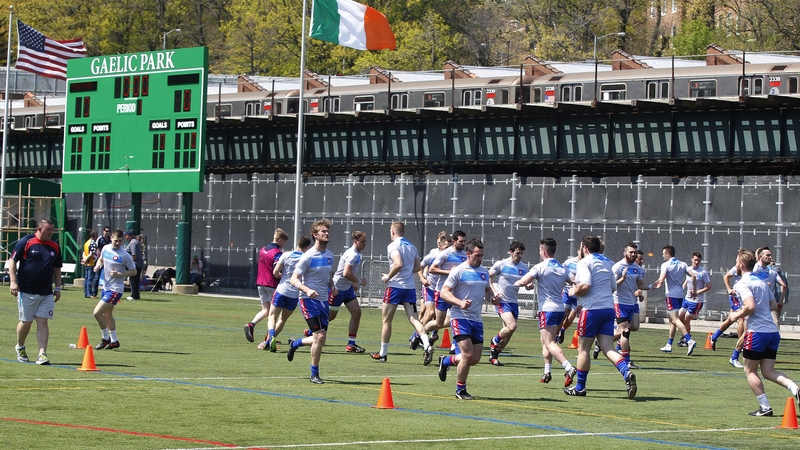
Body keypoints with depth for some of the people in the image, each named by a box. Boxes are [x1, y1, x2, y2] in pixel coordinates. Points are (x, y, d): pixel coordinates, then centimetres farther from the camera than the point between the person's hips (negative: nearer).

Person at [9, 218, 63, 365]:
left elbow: (57, 268, 18)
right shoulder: (26, 242, -6)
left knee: (42, 322, -4)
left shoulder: (54, 247, 8)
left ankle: (42, 354, -8)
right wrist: (13, 281, -12)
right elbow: (12, 261, -4)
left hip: (46, 293, 3)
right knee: (26, 322, 4)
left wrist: (58, 287, 14)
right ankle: (20, 348, 28)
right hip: (27, 291, -3)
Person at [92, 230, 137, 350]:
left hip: (115, 289, -8)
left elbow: (134, 272, -9)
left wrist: (119, 274, -22)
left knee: (97, 312, -14)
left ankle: (106, 339, 2)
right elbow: (101, 259, 23)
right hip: (106, 287, 8)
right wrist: (98, 265, 0)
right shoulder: (105, 249, 3)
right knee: (107, 314, 18)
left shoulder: (125, 256, -16)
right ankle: (114, 341, 31)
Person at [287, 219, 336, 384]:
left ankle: (294, 344, 40)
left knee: (320, 339, 11)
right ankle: (314, 374, -1)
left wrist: (332, 286, 3)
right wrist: (307, 290, -30)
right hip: (309, 300, -7)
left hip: (323, 301, 7)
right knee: (319, 336, -14)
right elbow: (294, 279, -13)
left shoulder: (329, 255, 10)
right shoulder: (308, 256, -12)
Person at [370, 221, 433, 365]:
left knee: (386, 320, 6)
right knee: (413, 319, 0)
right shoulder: (411, 247, 13)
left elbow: (398, 264, -24)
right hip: (410, 287, 6)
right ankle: (427, 346, -21)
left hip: (395, 285, -6)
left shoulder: (393, 246, -9)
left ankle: (382, 354, 12)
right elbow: (417, 268, 15)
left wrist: (388, 277, -11)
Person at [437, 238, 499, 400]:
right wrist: (460, 303, -26)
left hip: (476, 319, 7)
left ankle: (446, 361, 32)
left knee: (475, 359, 5)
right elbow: (444, 292, -10)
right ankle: (460, 390, 3)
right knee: (468, 355, -15)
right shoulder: (458, 271, -8)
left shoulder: (484, 272, 12)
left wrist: (492, 298, 4)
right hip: (460, 318, -7)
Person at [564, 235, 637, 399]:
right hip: (609, 309, 7)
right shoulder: (607, 262, 17)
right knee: (607, 348, 1)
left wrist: (574, 292, 0)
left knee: (583, 349, 4)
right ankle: (626, 372, -24)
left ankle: (580, 387, 10)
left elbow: (585, 286, -22)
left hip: (592, 310, -7)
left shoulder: (585, 262, -7)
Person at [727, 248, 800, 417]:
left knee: (750, 371, 6)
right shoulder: (762, 281, 18)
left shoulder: (742, 284, -9)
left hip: (757, 332, -7)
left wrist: (737, 315, -4)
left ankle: (765, 407, 0)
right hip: (773, 331, 7)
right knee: (768, 371, 9)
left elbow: (750, 306, -21)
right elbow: (774, 305, 21)